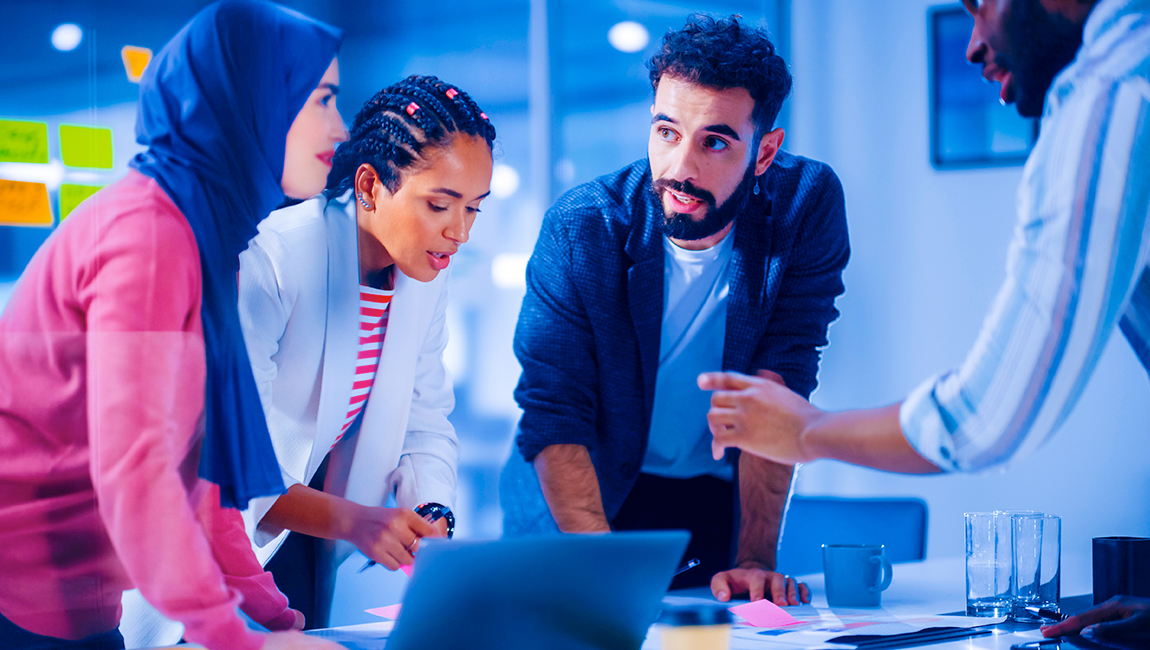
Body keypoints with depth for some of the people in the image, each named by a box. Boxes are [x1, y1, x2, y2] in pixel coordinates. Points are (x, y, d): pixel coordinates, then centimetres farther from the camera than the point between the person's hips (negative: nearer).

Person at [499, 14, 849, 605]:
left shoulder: (808, 206, -14)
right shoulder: (579, 228, -16)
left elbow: (778, 392, -16)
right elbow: (554, 420, -17)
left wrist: (754, 559, -22)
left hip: (721, 502, 1)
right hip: (575, 509, -1)